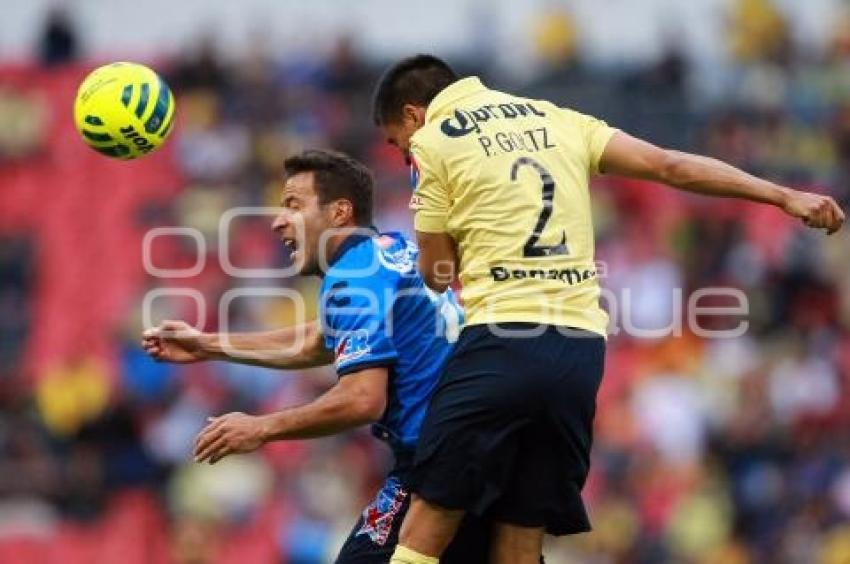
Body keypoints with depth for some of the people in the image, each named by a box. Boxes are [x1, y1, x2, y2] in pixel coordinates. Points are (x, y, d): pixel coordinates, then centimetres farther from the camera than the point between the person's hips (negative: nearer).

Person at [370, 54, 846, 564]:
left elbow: (436, 273, 7)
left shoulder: (433, 143, 5)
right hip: (582, 348, 5)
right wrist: (784, 196, 12)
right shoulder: (555, 120, 20)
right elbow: (669, 165, 12)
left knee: (432, 518, -1)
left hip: (504, 341, -5)